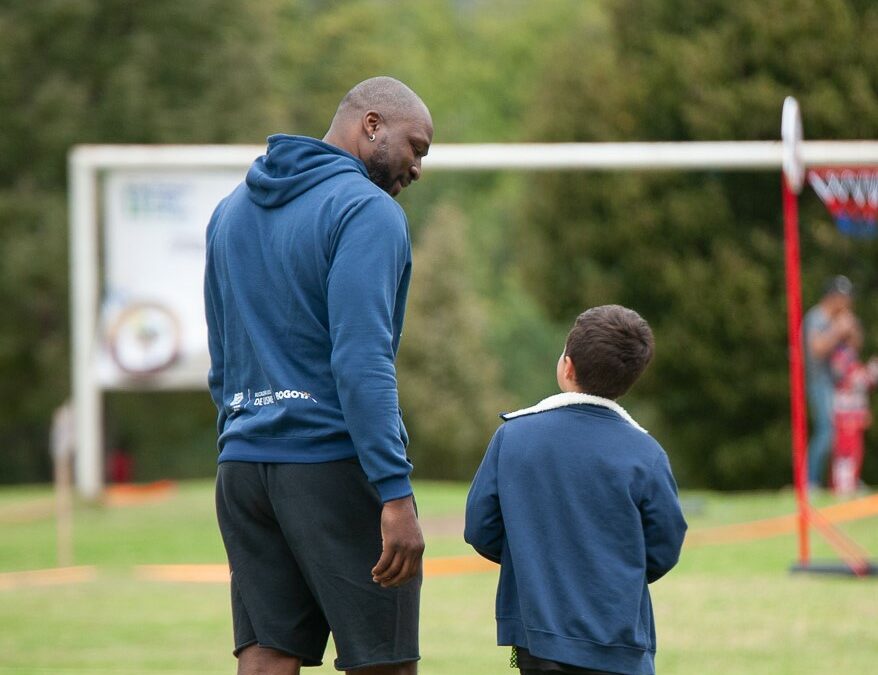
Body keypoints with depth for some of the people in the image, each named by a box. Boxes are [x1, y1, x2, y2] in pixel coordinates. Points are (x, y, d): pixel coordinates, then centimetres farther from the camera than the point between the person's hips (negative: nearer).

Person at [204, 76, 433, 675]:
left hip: (242, 465, 7)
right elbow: (361, 361, -19)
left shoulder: (232, 211, 17)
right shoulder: (367, 211, -9)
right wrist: (395, 495, -22)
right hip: (337, 465, -7)